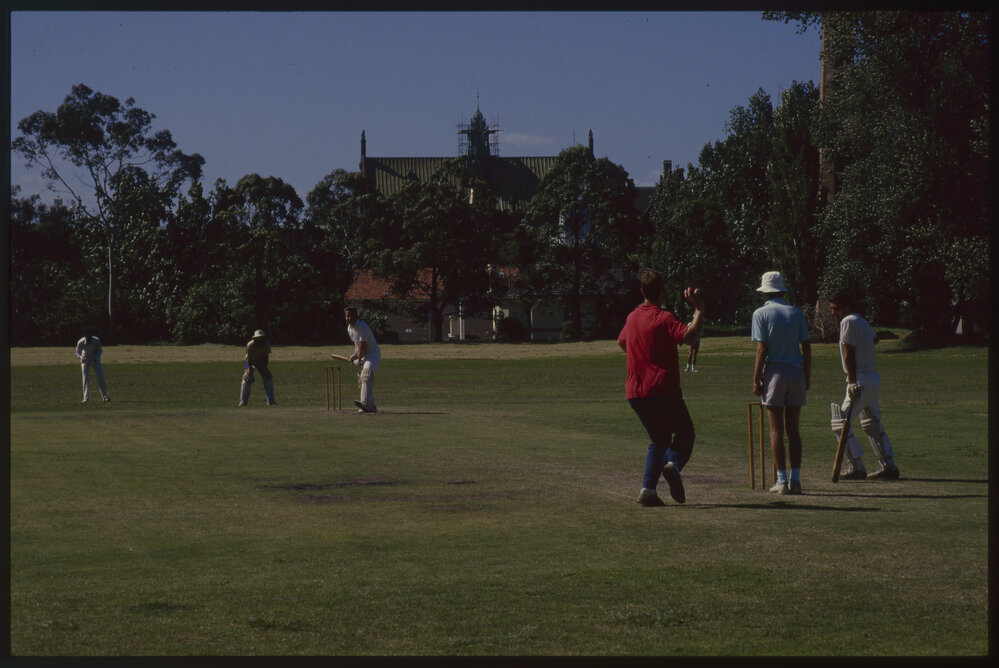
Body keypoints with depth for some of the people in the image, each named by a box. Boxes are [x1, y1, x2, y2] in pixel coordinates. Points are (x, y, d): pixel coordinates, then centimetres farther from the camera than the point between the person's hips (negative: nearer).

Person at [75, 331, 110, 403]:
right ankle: (86, 398, 0)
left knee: (101, 377, -6)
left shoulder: (97, 341, -23)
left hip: (95, 359, 0)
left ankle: (105, 396, 1)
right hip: (86, 360, 0)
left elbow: (100, 351, -6)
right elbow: (78, 353, -8)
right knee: (86, 378, -6)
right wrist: (81, 358, -30)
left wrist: (96, 358, -24)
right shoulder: (80, 343, -24)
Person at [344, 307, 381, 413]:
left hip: (373, 353, -10)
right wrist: (354, 355, 6)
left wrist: (358, 360, -12)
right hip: (362, 356, 10)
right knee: (361, 380, 8)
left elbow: (363, 346, -20)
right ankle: (371, 407, 16)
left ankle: (364, 402, -46)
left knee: (367, 373, -30)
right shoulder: (349, 328, 8)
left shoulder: (362, 327, -21)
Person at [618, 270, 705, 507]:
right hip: (663, 389, -6)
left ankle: (648, 489, 0)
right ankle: (673, 464, -21)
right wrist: (699, 310, -19)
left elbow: (622, 342, 30)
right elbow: (689, 336, -26)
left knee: (659, 439, 16)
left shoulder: (632, 317, 12)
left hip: (635, 393, 6)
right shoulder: (663, 318, -11)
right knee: (685, 433, 8)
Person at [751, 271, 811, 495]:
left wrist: (756, 380, -5)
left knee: (776, 429, 0)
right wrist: (807, 376, 13)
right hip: (796, 371, 3)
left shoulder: (761, 313, -2)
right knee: (793, 429, 8)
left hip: (774, 371, -3)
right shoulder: (797, 312, 9)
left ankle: (782, 481, -3)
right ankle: (795, 480, 5)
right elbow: (806, 347, 6)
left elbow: (761, 349, -9)